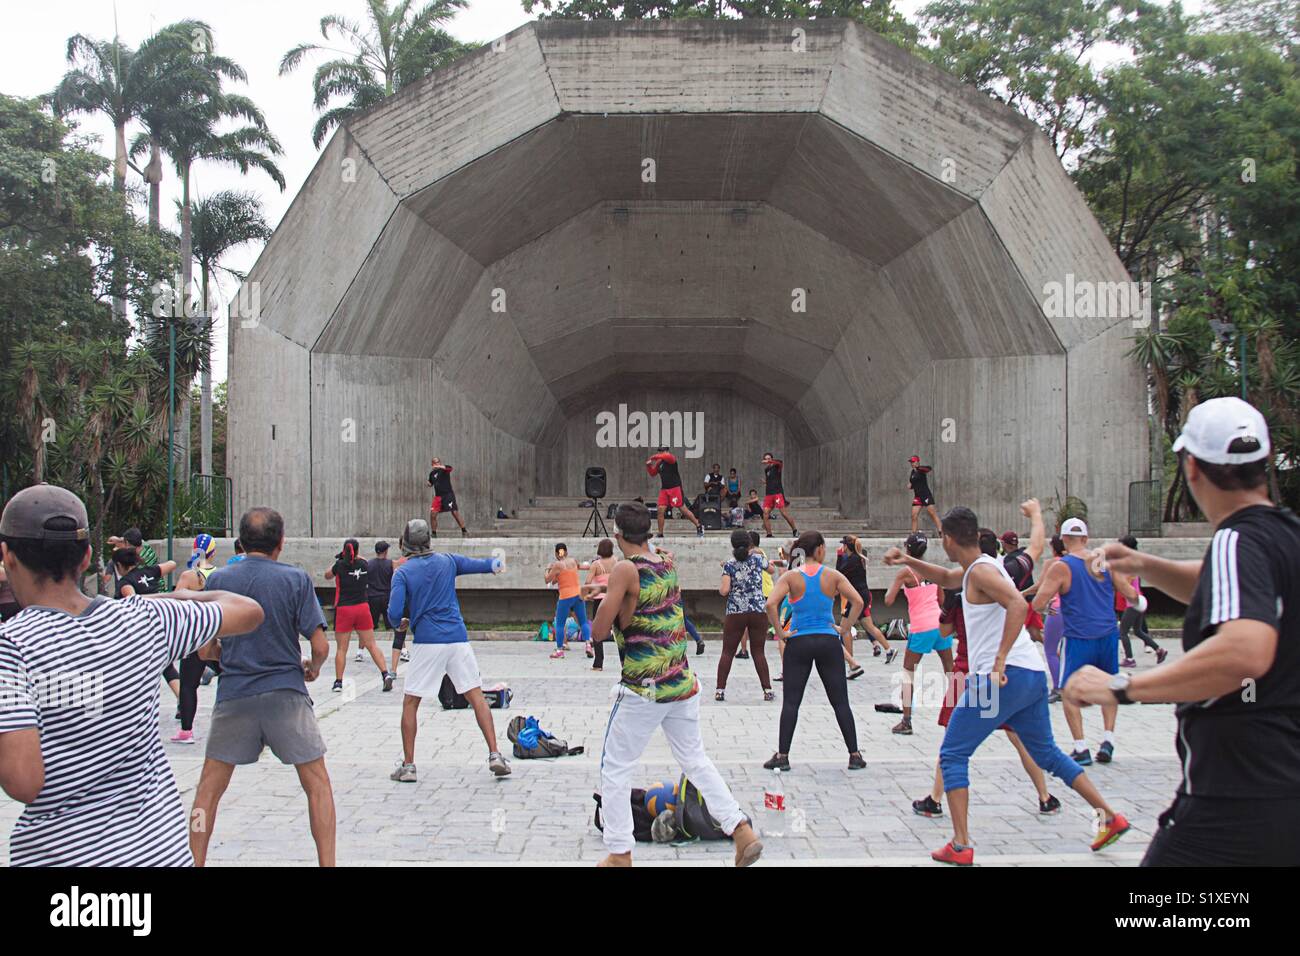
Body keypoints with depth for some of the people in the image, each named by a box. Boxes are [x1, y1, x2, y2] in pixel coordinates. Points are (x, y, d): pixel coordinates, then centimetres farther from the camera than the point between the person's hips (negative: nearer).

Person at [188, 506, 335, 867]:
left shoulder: (218, 580, 1)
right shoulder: (295, 579, -5)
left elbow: (206, 648, 5)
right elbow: (320, 646, -8)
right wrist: (312, 669, 13)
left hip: (233, 695, 2)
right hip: (286, 693, -2)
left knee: (209, 788, 14)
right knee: (317, 785, 9)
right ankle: (327, 862, 8)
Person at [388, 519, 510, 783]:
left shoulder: (402, 573, -1)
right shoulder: (447, 561, 7)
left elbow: (394, 613, -9)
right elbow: (482, 565, 17)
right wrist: (497, 563, 38)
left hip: (426, 642, -2)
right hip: (457, 638, 2)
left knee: (410, 703, 10)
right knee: (476, 697, 5)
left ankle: (408, 766, 9)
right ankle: (495, 755, -1)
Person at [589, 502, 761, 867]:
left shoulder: (626, 570, -14)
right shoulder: (668, 563, 5)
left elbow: (599, 632, -14)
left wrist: (605, 601, 3)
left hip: (642, 690, -7)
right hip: (683, 685, 7)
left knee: (615, 771, 7)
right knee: (696, 761, 18)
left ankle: (619, 855, 10)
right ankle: (742, 831, 11)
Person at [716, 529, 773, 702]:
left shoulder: (729, 565, -3)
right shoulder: (758, 559, 3)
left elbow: (724, 590, -11)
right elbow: (770, 568, 25)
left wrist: (720, 587, 12)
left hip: (735, 613, -1)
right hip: (758, 612, 1)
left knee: (727, 652, 6)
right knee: (759, 652, 8)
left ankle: (720, 691, 4)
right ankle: (767, 690, 7)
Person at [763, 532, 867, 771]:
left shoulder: (791, 576, -3)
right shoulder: (833, 575, -1)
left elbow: (771, 604, -17)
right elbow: (858, 602, -9)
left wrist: (780, 632, -7)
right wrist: (844, 629, -1)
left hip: (799, 643, 0)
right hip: (828, 641, 0)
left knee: (791, 701, 5)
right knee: (840, 701, 7)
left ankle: (782, 755, 4)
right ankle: (855, 755, 8)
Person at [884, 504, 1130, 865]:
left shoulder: (981, 570, -10)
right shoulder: (975, 569, 18)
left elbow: (1018, 605, -26)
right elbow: (946, 578, 37)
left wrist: (1000, 661, -30)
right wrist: (909, 561, 24)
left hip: (1003, 677, -10)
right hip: (1033, 674, 10)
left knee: (952, 755, -1)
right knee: (1046, 753, 23)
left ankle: (961, 845, -6)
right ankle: (1110, 817, 23)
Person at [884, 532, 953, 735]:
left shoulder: (905, 572, -6)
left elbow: (888, 600, -9)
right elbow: (942, 600, 15)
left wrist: (892, 586, 9)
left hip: (921, 628, -4)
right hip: (941, 624, 4)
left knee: (908, 671, 8)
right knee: (950, 670, 15)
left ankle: (906, 721, 5)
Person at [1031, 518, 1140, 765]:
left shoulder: (1061, 567, -8)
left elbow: (1037, 604, -11)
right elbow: (1131, 594, 7)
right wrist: (1138, 601, 31)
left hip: (1078, 639, -4)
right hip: (1108, 635, 4)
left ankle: (1081, 749, -1)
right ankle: (1108, 740, 14)